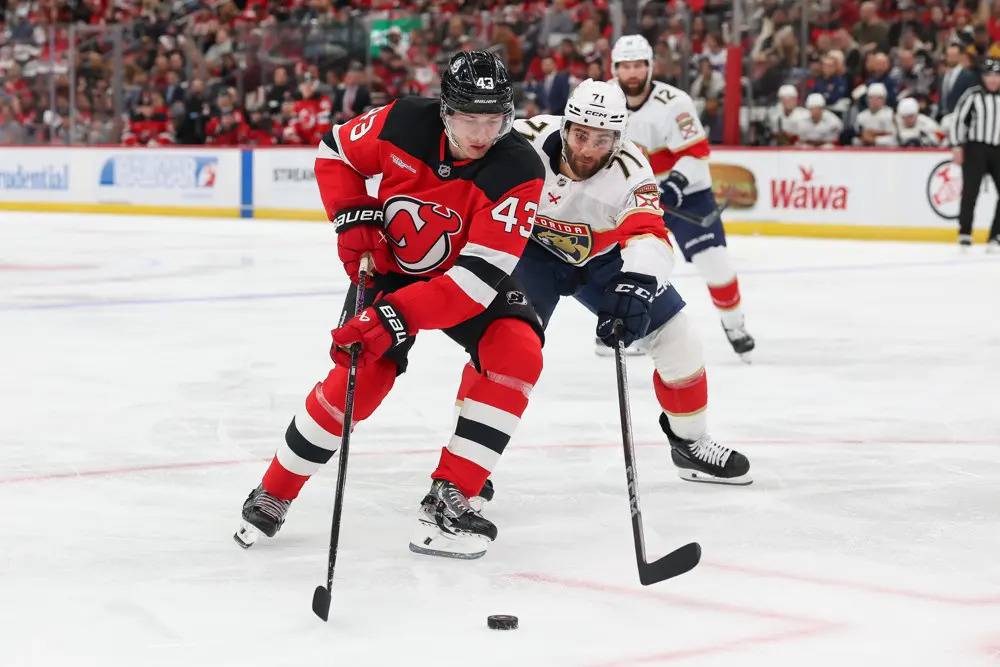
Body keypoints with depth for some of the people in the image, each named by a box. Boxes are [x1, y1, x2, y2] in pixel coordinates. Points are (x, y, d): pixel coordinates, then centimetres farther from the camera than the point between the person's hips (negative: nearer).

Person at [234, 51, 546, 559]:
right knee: (359, 376, -14)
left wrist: (398, 317, -42)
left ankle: (447, 501, -19)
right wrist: (351, 217, -16)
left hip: (467, 277, 0)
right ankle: (272, 496, 7)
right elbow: (335, 152, -1)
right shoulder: (403, 123, -24)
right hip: (388, 266, 0)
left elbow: (479, 276, -36)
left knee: (518, 353, -25)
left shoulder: (518, 171, -31)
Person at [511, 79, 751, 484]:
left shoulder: (629, 170, -29)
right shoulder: (528, 141, -30)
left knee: (675, 336, -1)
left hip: (601, 257, 2)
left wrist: (636, 286, -59)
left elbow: (648, 235, -40)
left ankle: (690, 443, 19)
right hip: (534, 250, -2)